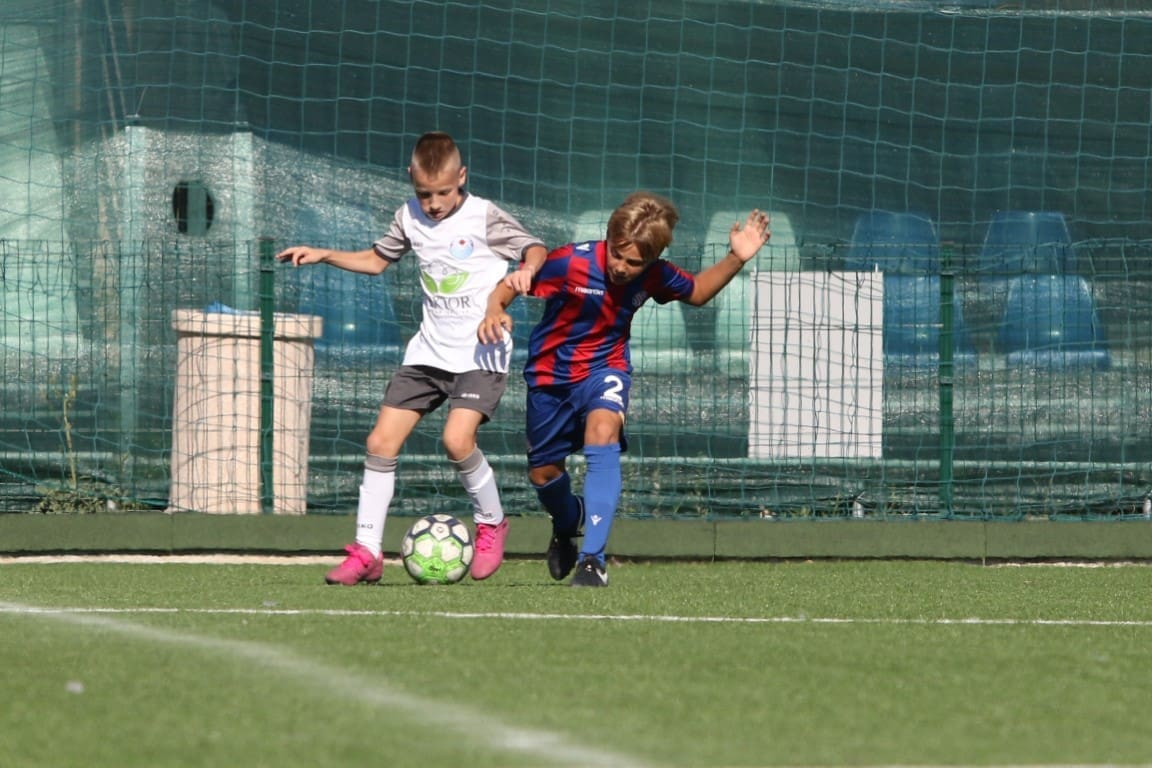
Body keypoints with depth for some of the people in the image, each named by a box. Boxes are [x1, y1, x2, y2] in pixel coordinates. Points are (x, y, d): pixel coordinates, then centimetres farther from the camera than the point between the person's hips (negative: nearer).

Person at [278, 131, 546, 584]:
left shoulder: (484, 218, -9)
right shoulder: (410, 218, 7)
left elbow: (536, 251, -6)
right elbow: (377, 259, 23)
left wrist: (526, 271, -29)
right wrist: (323, 256, 11)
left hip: (481, 352, -6)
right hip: (429, 350, 6)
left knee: (457, 439, -25)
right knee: (382, 440, -4)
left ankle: (491, 522, 2)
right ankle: (366, 551, 2)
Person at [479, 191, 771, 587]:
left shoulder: (654, 276, -13)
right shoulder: (572, 262, -26)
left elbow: (697, 292, 7)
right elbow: (512, 283, -19)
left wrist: (735, 259, -8)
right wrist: (494, 312, -40)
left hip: (604, 368, 0)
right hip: (551, 373, 0)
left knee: (603, 432, -33)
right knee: (543, 475, 12)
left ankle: (592, 559, -33)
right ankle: (568, 522, 53)